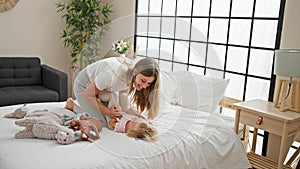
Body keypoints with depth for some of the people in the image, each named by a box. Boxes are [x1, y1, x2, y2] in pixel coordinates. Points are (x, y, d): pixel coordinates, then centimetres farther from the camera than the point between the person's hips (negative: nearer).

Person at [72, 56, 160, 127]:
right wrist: (106, 111, -27)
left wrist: (119, 108, -26)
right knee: (102, 125, -13)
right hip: (85, 85, -6)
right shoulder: (114, 75, -41)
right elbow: (87, 95, -27)